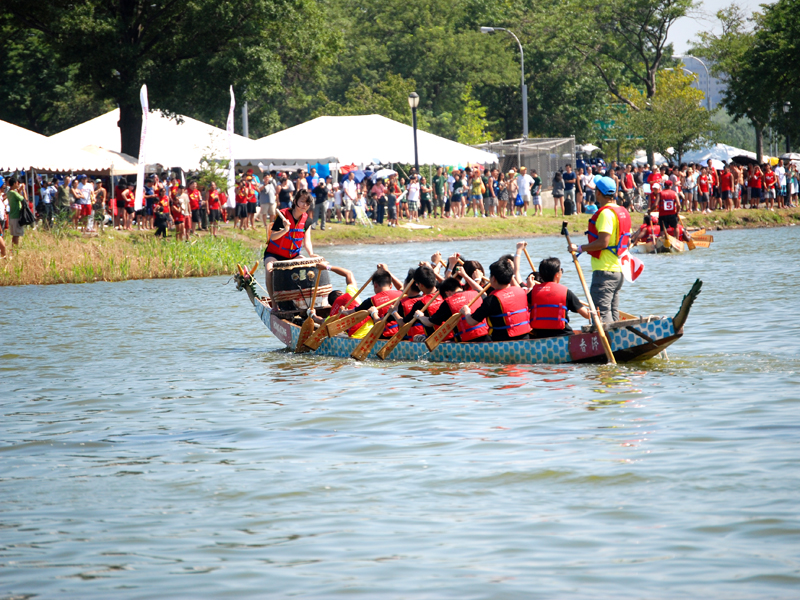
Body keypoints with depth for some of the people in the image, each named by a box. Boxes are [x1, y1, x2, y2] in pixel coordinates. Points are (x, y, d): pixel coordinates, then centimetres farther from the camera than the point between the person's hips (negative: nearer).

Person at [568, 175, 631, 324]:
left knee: (601, 311, -11)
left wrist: (579, 248, -15)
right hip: (619, 270, 10)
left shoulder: (605, 213, -16)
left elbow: (603, 242, -23)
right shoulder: (623, 212, 14)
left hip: (604, 270, -10)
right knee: (613, 312, 13)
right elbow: (627, 242, 19)